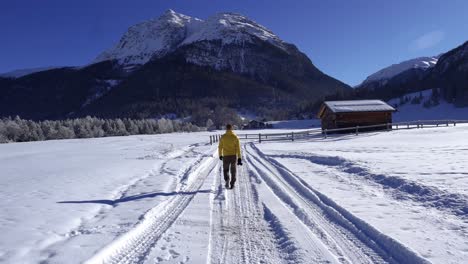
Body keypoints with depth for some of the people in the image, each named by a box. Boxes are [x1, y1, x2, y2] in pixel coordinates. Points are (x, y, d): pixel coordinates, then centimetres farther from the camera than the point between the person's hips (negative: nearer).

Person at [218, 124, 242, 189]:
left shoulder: (223, 137, -5)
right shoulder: (235, 137, -4)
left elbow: (220, 147, 1)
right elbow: (238, 148, -6)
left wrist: (220, 155, 17)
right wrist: (239, 158, -3)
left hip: (226, 156, -1)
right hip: (234, 156, 1)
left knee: (226, 170, 13)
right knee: (233, 171, 14)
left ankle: (227, 180, -13)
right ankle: (232, 184, 17)